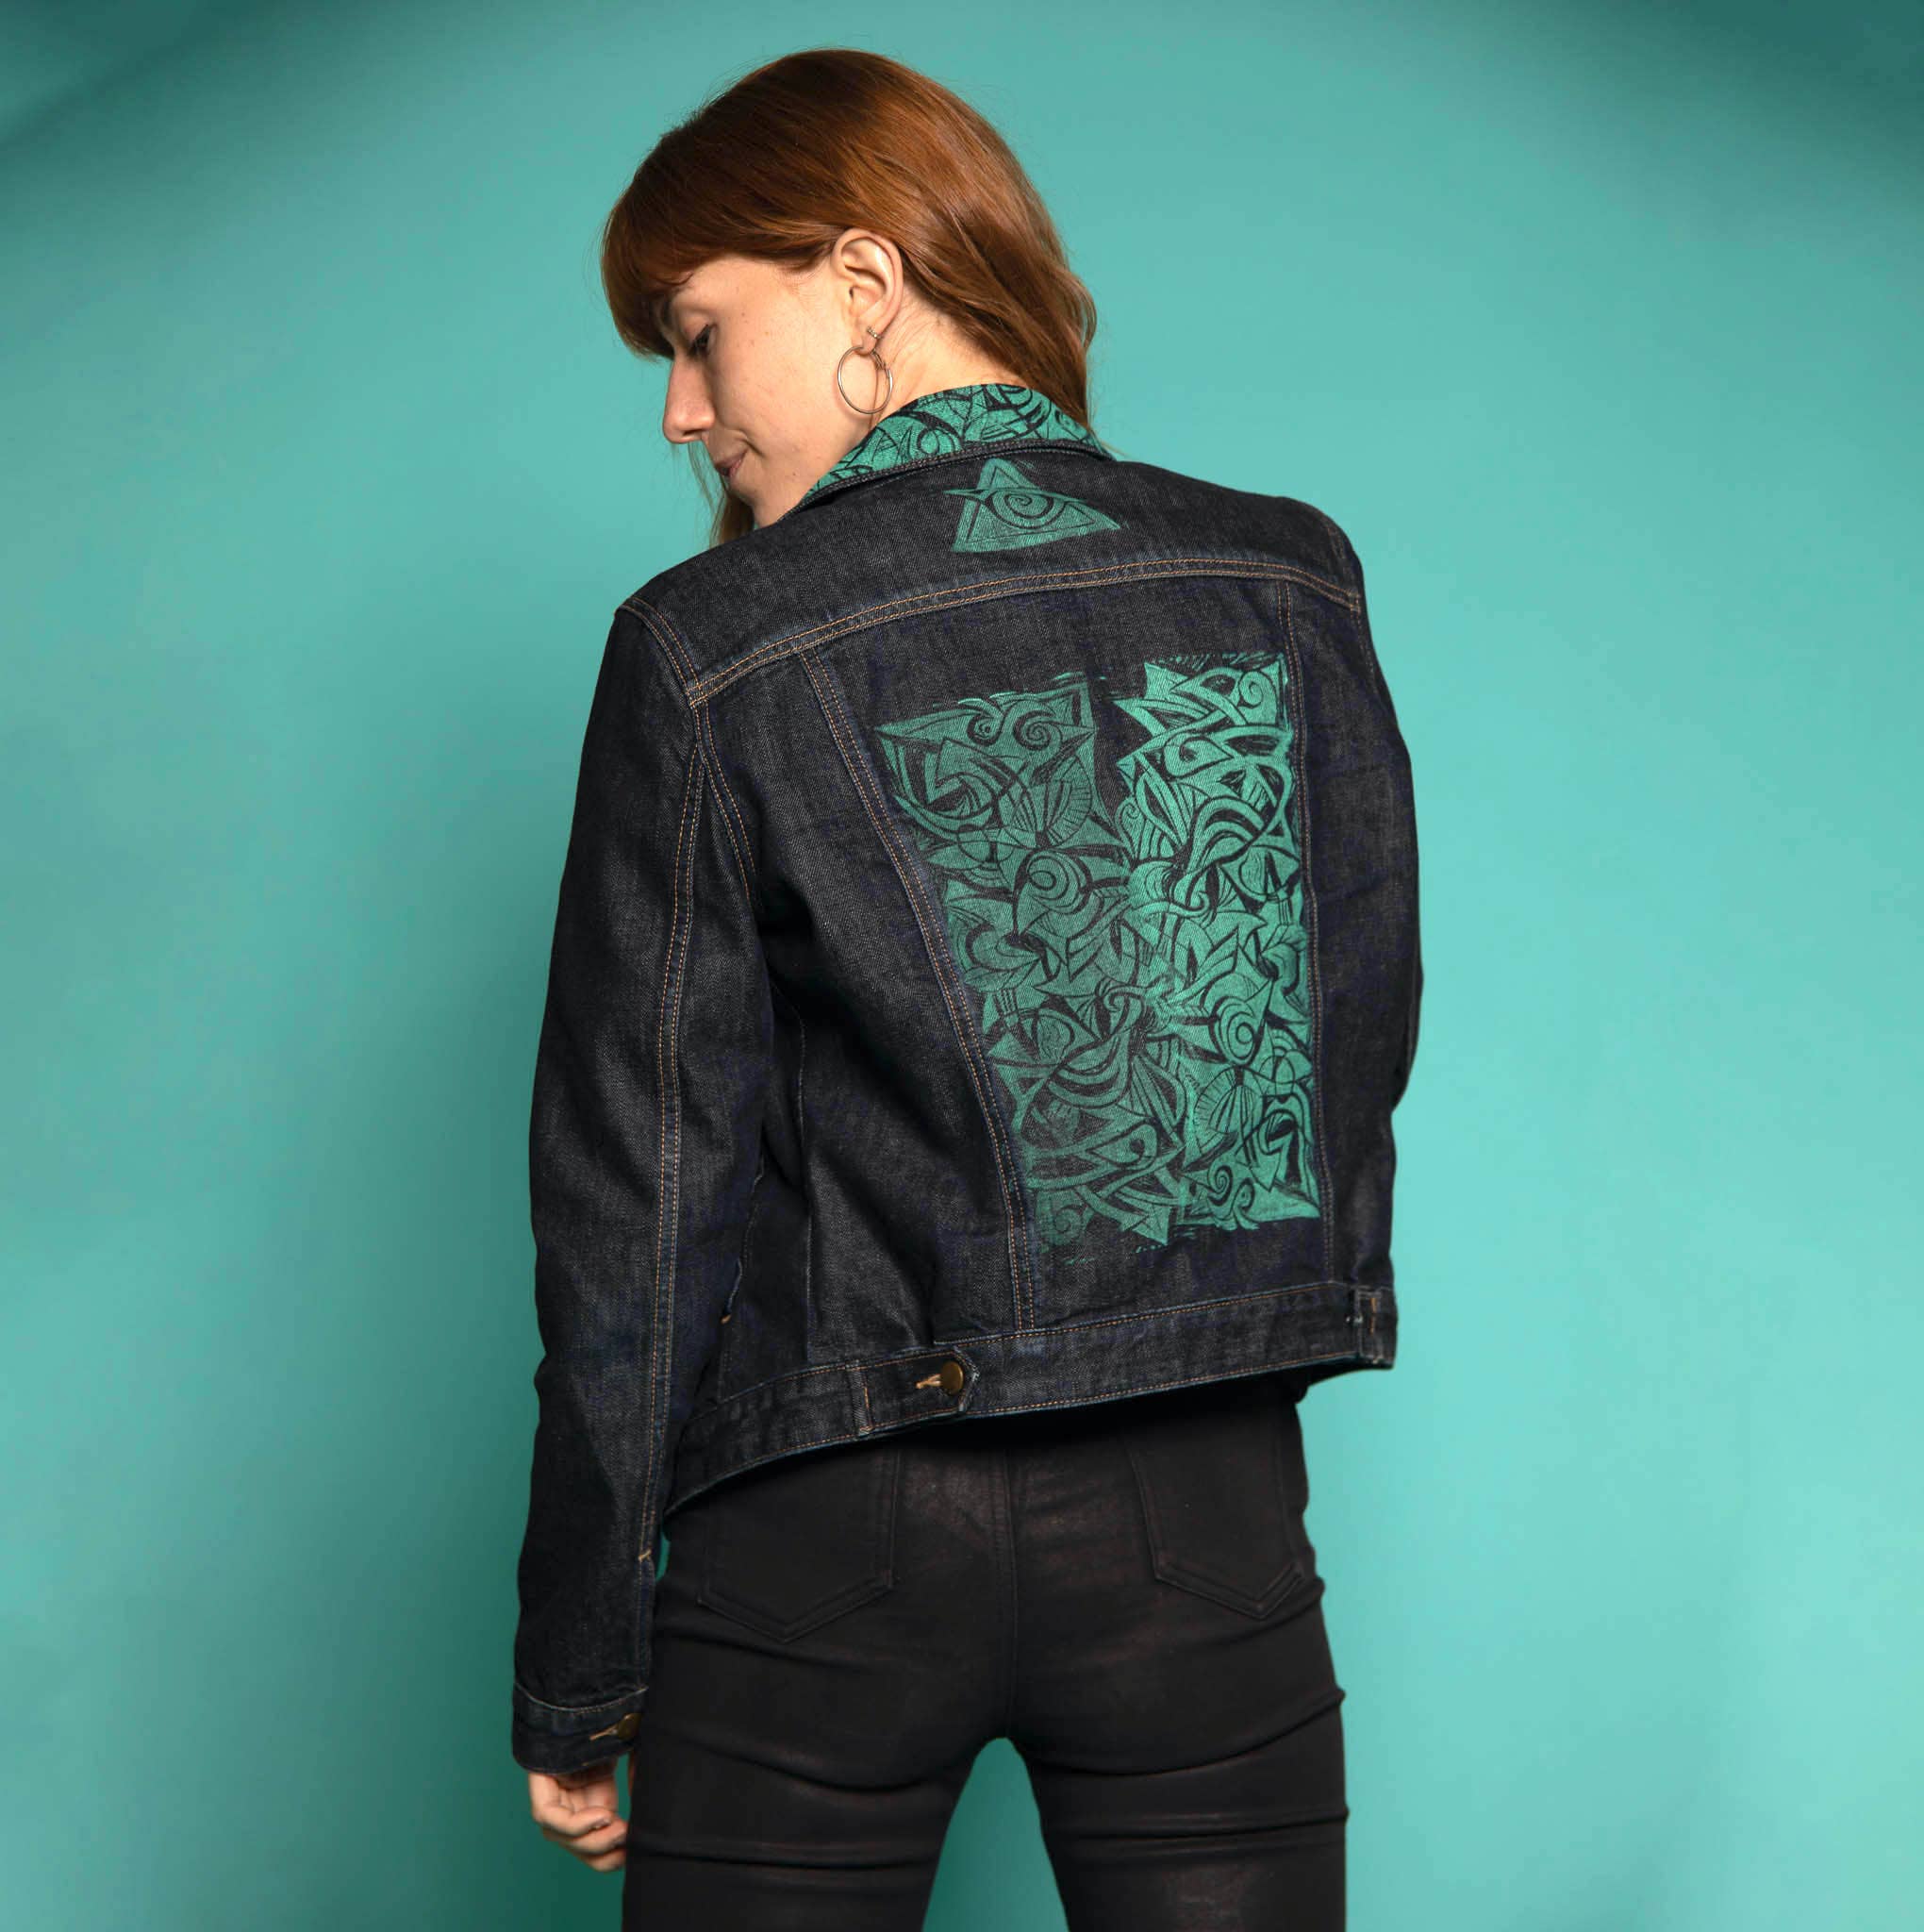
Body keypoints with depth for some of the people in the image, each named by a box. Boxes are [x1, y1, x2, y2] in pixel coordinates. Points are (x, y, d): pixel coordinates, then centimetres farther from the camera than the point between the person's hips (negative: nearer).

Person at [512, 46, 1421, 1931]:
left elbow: (638, 1194, -7)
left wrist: (575, 1679, 2)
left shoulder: (712, 653, -10)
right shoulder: (1293, 584, 0)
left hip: (832, 1551, -2)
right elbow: (1361, 1048, 8)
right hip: (1210, 1519, 3)